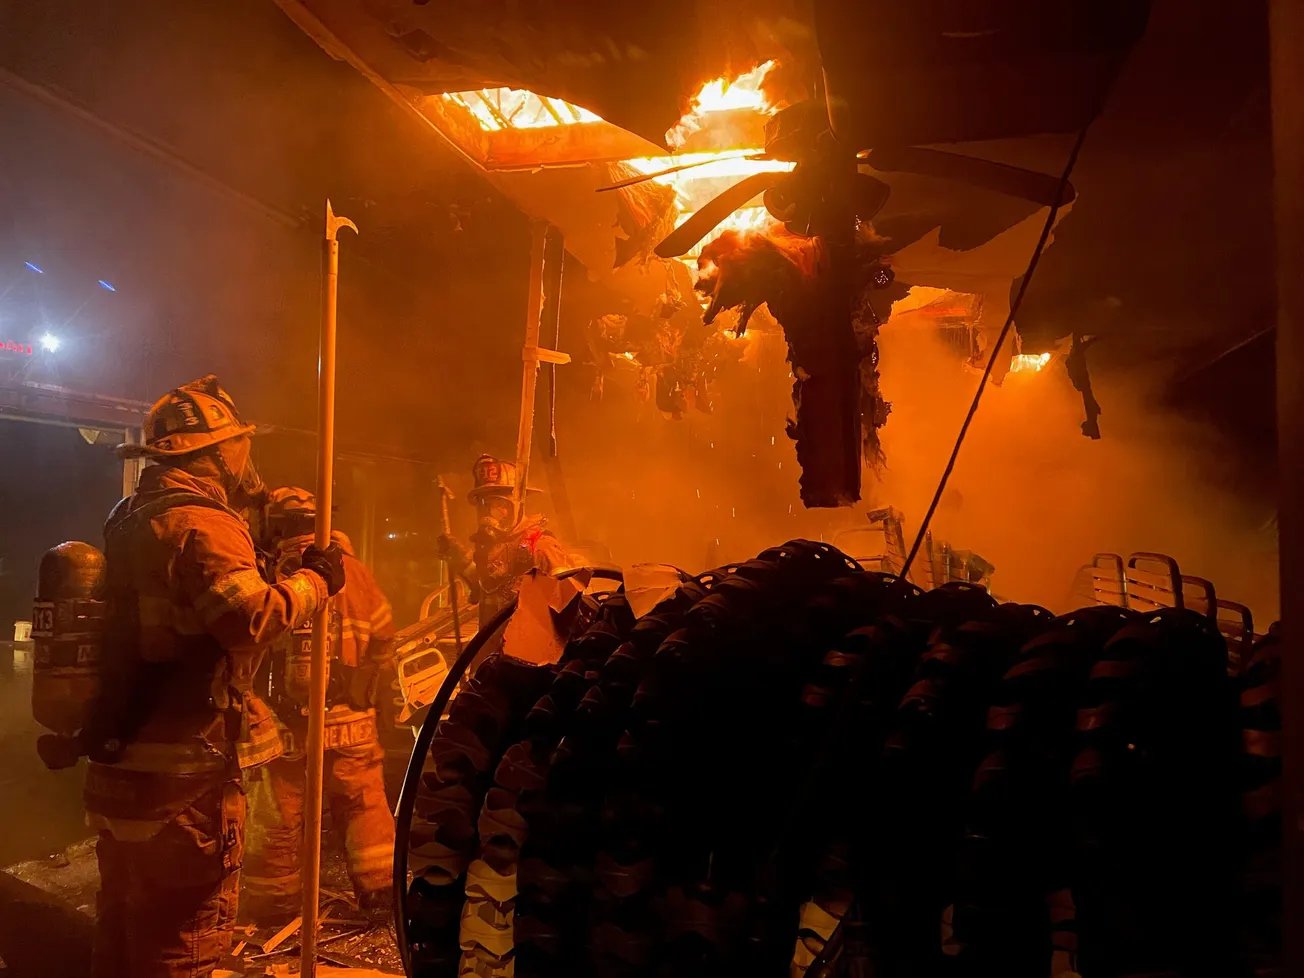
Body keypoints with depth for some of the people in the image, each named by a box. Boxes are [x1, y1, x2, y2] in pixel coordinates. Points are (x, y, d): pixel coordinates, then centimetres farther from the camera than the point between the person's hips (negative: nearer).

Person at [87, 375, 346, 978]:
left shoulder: (131, 519, 14)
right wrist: (314, 580, -14)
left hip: (117, 766, 10)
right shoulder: (202, 521, -17)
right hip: (182, 776, -10)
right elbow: (251, 617, -30)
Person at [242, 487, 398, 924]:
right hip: (350, 723, 1)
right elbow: (382, 634, 2)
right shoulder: (352, 570, -4)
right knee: (365, 807, 12)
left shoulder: (268, 579, -10)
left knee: (279, 818, 12)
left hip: (288, 723, -1)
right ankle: (381, 892, 15)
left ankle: (270, 904, 23)